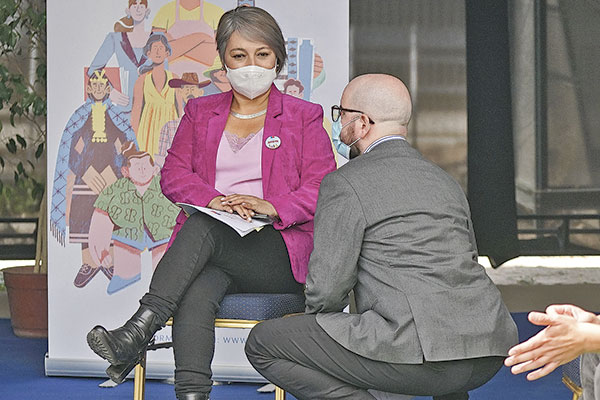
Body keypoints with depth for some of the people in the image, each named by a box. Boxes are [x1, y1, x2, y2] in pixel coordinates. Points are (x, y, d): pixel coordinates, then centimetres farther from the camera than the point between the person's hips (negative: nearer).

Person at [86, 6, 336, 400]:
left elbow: (320, 191, 3)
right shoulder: (201, 112, 22)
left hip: (279, 254, -2)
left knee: (202, 227, -34)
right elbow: (173, 175, 10)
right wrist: (215, 200, -12)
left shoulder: (304, 117, 13)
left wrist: (270, 206, -17)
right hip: (212, 249, 3)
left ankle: (138, 331, -42)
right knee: (196, 294, -35)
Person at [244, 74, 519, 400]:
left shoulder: (344, 184, -1)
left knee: (263, 344, 4)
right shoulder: (445, 181, 21)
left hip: (417, 350, -8)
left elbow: (326, 289, -6)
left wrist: (317, 320, 17)